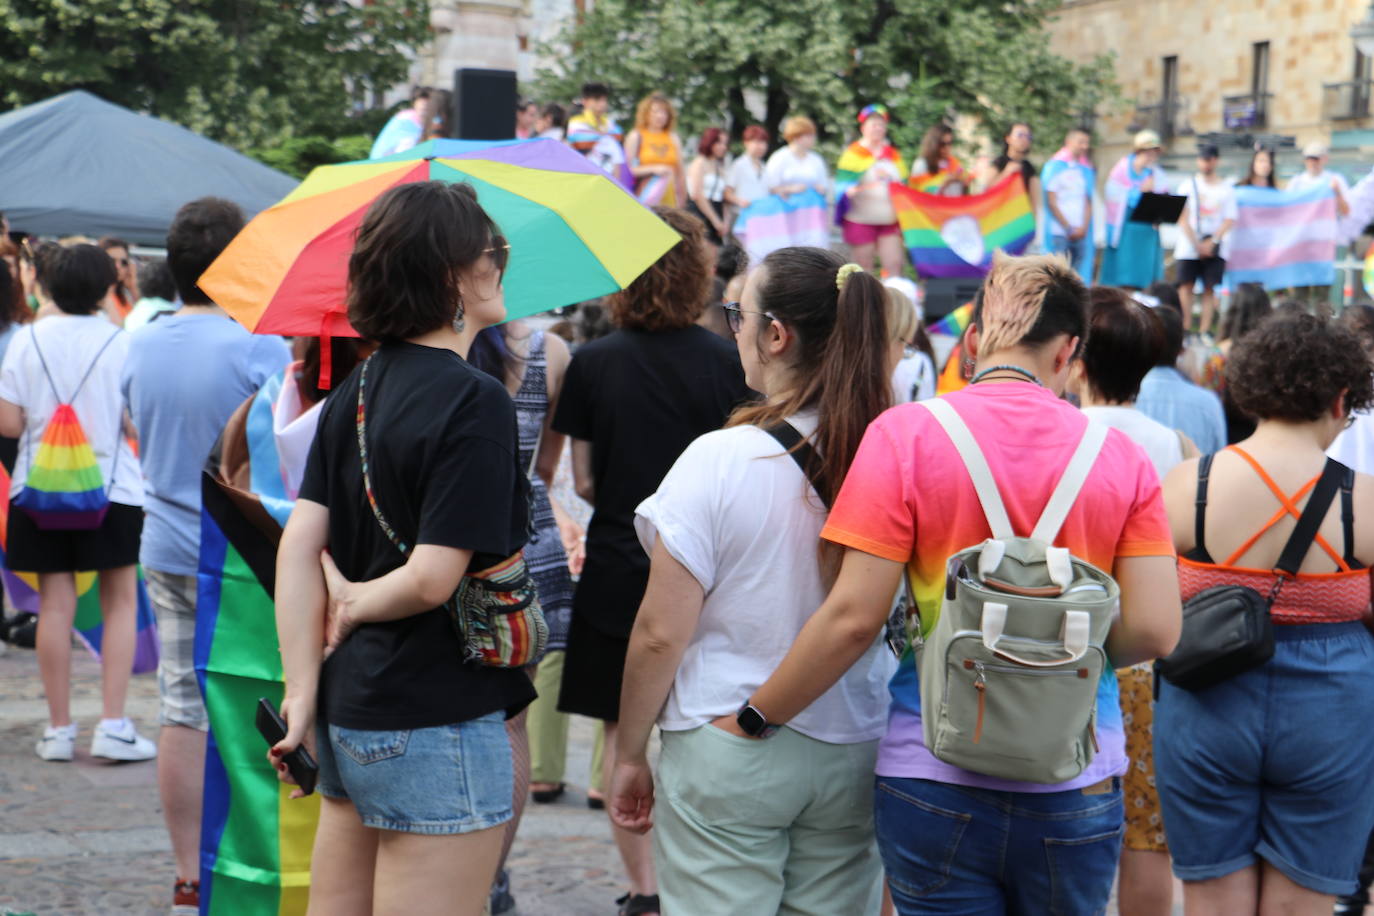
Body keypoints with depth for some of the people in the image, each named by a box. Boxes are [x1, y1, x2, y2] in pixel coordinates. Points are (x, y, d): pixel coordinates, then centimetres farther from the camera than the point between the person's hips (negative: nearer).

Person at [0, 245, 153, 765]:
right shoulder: (119, 342, -7)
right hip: (110, 487, -2)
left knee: (55, 605, 6)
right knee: (119, 603, 6)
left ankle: (59, 728, 10)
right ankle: (113, 725, -2)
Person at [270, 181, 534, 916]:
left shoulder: (357, 389, 7)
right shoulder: (475, 401, -16)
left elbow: (299, 545, 3)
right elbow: (435, 576, -22)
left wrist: (303, 691, 1)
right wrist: (358, 602, -2)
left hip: (350, 715, 8)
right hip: (436, 725, -8)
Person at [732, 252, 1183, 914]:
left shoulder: (905, 435, -7)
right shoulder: (1120, 455, -1)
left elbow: (854, 616, -11)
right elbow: (1154, 631, -5)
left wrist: (754, 717, 0)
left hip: (937, 780, -2)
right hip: (1079, 790, 2)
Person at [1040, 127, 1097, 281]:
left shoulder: (1087, 169, 15)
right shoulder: (1055, 166, 2)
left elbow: (1089, 202, 11)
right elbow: (1051, 202, -3)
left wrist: (1083, 227, -4)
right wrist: (1068, 228, -7)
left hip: (1081, 233, 4)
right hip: (1059, 232, -4)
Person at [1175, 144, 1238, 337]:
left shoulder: (1226, 190, 7)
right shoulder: (1188, 186, 6)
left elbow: (1229, 220, 1)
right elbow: (1183, 218, 0)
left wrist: (1212, 242, -12)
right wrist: (1197, 244, -9)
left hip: (1215, 247, 0)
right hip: (1189, 247, 0)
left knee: (1210, 288, -3)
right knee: (1186, 285, -5)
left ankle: (1205, 330, -2)